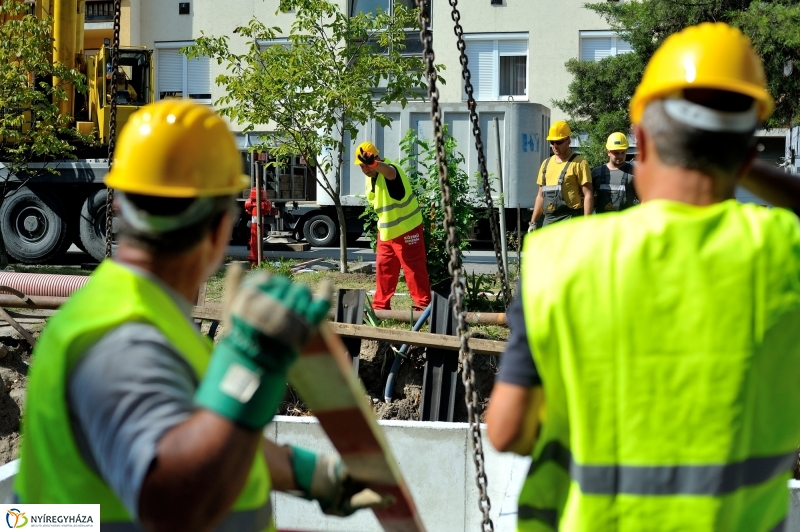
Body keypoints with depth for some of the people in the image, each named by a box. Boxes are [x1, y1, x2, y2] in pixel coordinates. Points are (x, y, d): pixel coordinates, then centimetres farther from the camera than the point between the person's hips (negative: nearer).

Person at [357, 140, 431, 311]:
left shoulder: (388, 169, -23)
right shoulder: (370, 179, 4)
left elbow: (389, 172, -52)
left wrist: (374, 164, -71)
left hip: (407, 229, -8)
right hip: (386, 231, 8)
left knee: (414, 269, -4)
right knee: (383, 269, 11)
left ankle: (423, 304, 2)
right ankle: (380, 306, 19)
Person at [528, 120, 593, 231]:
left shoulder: (578, 163, -4)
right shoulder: (546, 164, 17)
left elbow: (588, 195, -8)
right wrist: (533, 222, 18)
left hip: (569, 219, -7)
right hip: (549, 220, 7)